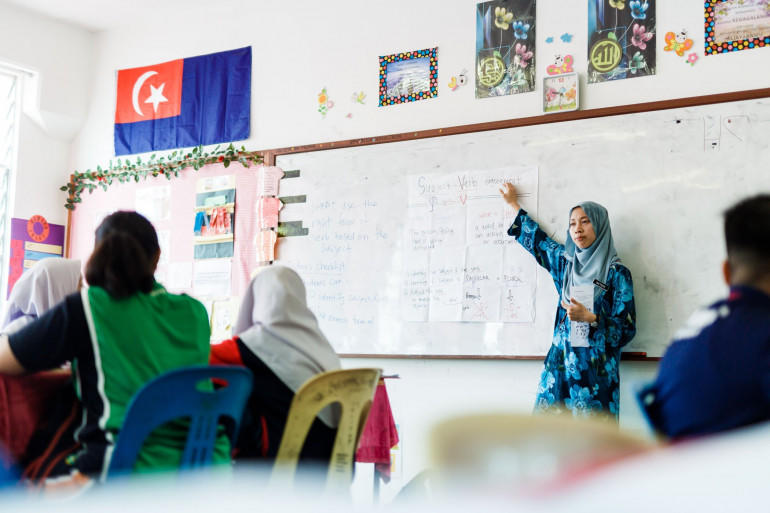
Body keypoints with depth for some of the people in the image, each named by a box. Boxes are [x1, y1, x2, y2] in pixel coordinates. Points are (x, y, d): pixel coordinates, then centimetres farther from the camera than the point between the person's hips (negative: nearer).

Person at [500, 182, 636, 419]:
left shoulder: (617, 273, -1)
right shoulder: (565, 262, 12)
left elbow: (627, 328, -4)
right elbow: (536, 240, 29)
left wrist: (590, 317, -17)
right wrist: (514, 204, 39)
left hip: (596, 371, -4)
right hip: (560, 365, 4)